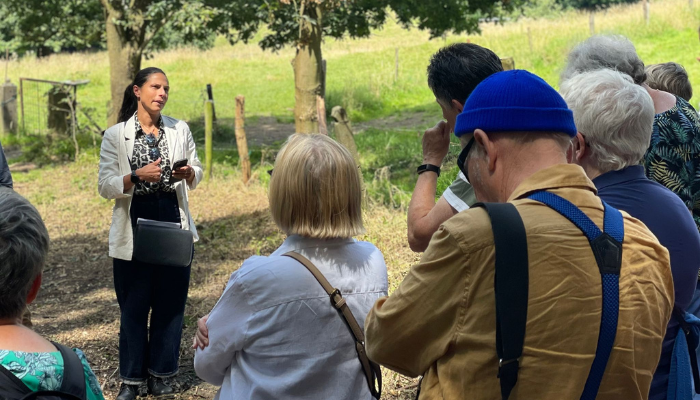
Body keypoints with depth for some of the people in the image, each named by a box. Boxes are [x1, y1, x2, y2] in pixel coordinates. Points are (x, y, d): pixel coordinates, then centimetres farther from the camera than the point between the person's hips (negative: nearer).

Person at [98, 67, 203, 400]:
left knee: (170, 303, 7)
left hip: (174, 225, 2)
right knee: (133, 306, 5)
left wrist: (188, 174, -11)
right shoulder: (115, 135, -1)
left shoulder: (180, 130, 6)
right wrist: (137, 177, -21)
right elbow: (105, 186, -5)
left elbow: (196, 175, 11)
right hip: (134, 228, -2)